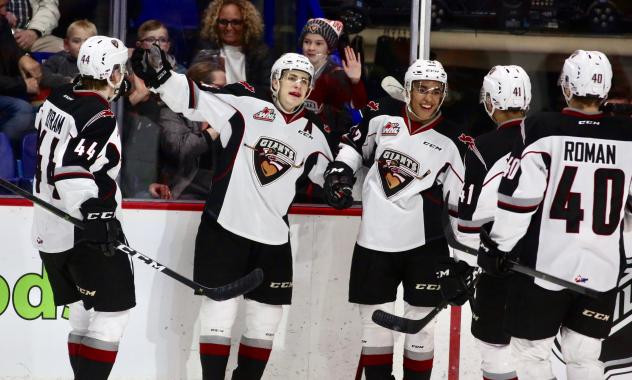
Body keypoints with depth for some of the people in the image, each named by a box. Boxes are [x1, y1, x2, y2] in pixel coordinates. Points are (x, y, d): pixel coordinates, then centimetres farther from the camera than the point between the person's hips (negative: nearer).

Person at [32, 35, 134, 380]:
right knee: (112, 312, -4)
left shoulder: (56, 100, 7)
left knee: (84, 313, 17)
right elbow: (72, 169, -28)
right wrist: (95, 215, -30)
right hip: (85, 235, -9)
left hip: (49, 231, 9)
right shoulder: (100, 119, -19)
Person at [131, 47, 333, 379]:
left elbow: (326, 171, 19)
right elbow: (193, 98, -14)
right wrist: (158, 75, -29)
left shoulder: (312, 131, 9)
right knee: (220, 309, -3)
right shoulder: (246, 103, -7)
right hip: (225, 227, -5)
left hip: (273, 237, 5)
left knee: (266, 318, 10)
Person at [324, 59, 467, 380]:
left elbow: (462, 203, -4)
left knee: (420, 323, 5)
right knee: (375, 321, 9)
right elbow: (355, 143, 18)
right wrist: (339, 171, 2)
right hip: (375, 239, 2)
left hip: (425, 243, -2)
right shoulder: (382, 115, -1)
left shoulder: (451, 141, -5)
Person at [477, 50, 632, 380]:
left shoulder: (542, 130, -11)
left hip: (544, 266, -3)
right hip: (602, 270, 3)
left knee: (530, 352, 9)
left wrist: (497, 246, 0)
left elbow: (519, 196, -11)